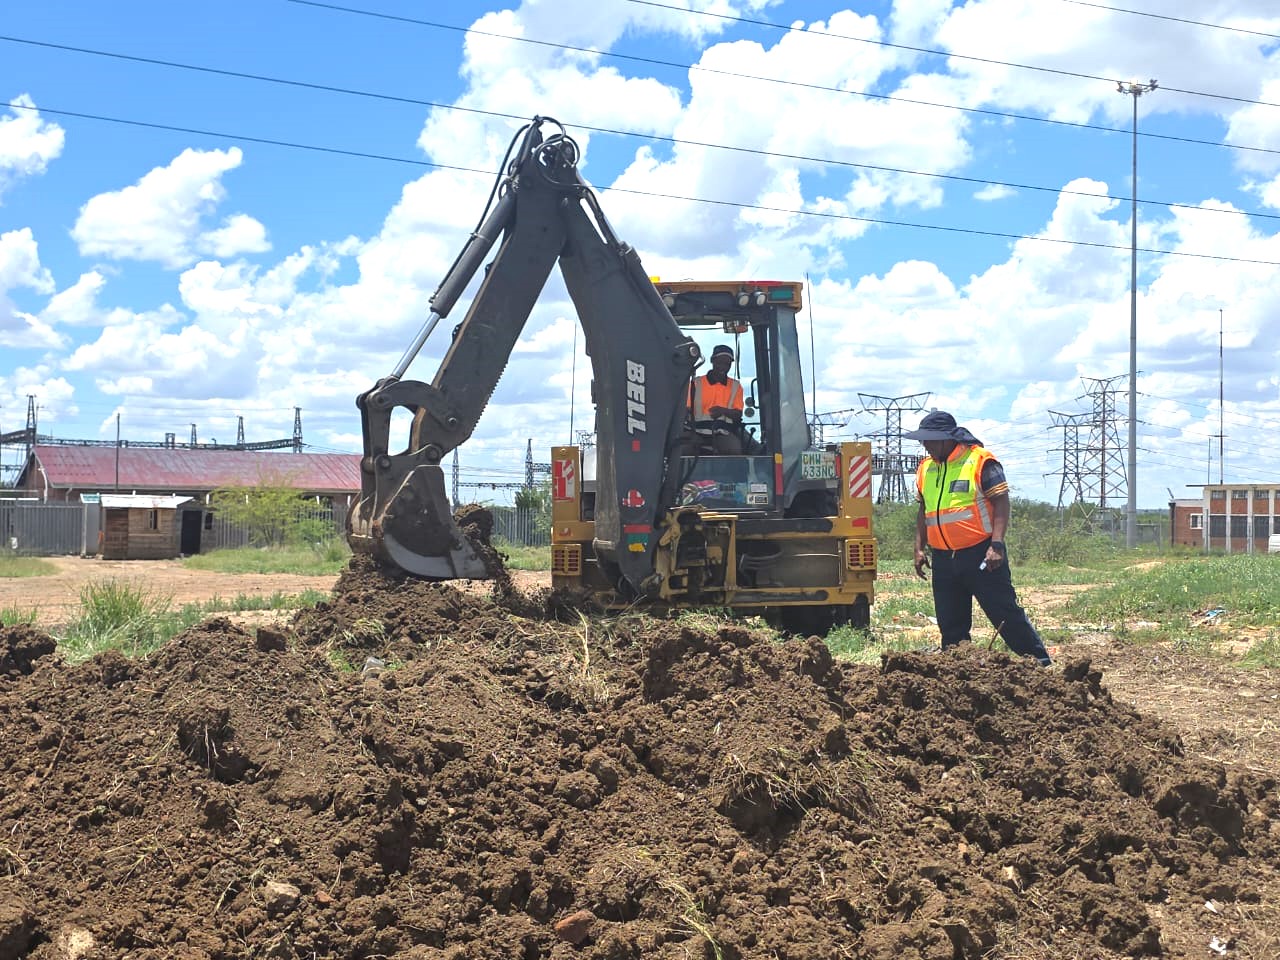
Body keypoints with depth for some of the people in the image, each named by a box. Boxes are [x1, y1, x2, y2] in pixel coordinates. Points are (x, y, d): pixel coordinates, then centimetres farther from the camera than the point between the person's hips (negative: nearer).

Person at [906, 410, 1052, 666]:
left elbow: (1001, 503, -11)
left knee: (1006, 613, -5)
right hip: (943, 558, 6)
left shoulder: (980, 461, -8)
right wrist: (919, 548, 14)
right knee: (951, 625, 10)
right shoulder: (926, 468, 13)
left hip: (980, 555, -6)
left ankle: (1040, 663, 4)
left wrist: (996, 545, -18)